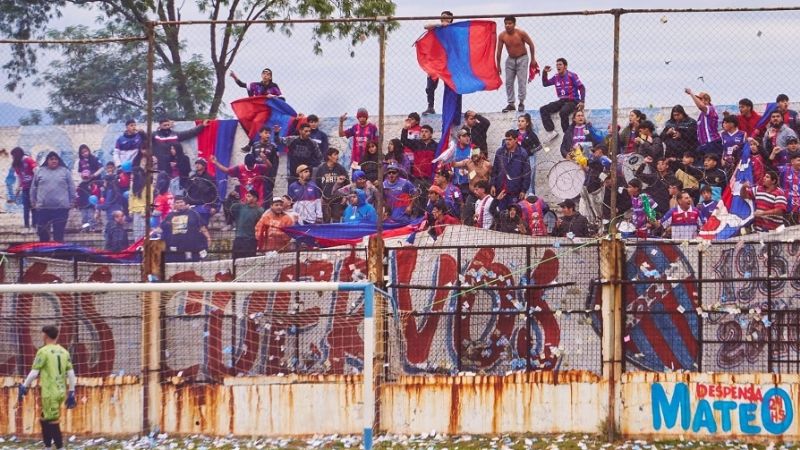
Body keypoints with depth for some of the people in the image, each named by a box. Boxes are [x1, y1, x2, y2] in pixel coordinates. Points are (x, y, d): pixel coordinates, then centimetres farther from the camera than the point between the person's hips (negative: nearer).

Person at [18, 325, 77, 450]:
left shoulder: (43, 352, -10)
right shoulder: (64, 352, 9)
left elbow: (34, 373, -11)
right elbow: (71, 373, 9)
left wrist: (24, 387, -1)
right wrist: (71, 393, 14)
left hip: (50, 392, -7)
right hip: (61, 392, 7)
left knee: (52, 421, -4)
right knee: (44, 419, 18)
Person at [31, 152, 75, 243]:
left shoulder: (65, 171, 4)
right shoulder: (40, 172, 7)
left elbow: (71, 188, 7)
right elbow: (34, 188, 12)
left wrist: (71, 202, 3)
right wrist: (33, 202, 9)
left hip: (61, 208, -1)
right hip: (43, 208, 1)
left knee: (59, 235, 3)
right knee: (43, 233, 6)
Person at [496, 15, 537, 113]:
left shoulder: (521, 33, -19)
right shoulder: (502, 35, -12)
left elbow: (531, 44, -7)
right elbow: (499, 51, -4)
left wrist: (533, 59, -5)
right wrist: (498, 65, -1)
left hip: (522, 58, -3)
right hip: (510, 59, 3)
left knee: (522, 81, -9)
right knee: (508, 82, 1)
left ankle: (521, 103, -1)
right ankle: (511, 104, 7)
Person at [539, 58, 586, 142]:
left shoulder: (571, 76, -7)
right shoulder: (556, 77, 10)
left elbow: (582, 88, -8)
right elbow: (545, 84, 19)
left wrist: (582, 102, -20)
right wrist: (544, 73, 4)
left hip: (573, 101, -7)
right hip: (561, 101, 7)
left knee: (563, 112, -37)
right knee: (543, 110, -9)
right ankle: (551, 131, -18)